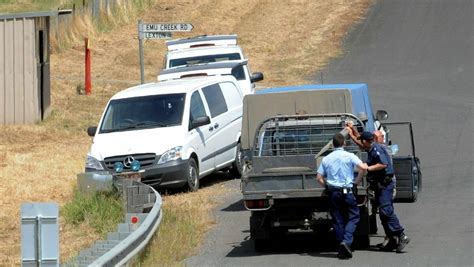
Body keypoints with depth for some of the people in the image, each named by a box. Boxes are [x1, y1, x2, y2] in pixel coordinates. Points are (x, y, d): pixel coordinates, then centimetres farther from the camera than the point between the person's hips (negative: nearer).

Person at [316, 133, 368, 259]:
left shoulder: (326, 159, 6)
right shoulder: (349, 156, -4)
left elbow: (319, 178, 4)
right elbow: (363, 167, -16)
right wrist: (357, 181, -2)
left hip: (333, 192, 4)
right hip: (347, 191, -4)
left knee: (338, 219, 9)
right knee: (354, 216, 5)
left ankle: (342, 248, 9)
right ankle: (346, 241, -15)